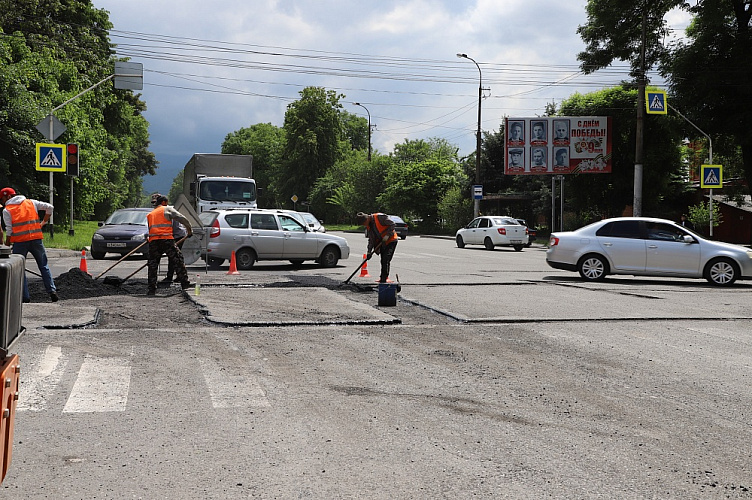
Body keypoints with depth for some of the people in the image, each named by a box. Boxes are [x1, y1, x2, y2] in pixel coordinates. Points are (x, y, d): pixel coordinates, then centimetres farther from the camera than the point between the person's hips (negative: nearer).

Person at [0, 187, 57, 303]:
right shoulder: (31, 202, 13)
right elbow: (49, 207, 10)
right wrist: (43, 222, 15)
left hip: (20, 242, -3)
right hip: (36, 238, 3)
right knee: (43, 266, 13)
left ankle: (25, 296, 1)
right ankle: (52, 291, 3)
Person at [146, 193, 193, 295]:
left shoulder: (149, 215, 25)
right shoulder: (167, 209, 10)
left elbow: (150, 229, 22)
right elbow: (182, 219, 2)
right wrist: (189, 229, 14)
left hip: (153, 241, 4)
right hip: (166, 239, -4)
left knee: (153, 265, 7)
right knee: (178, 261, 3)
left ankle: (152, 289, 4)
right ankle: (185, 284, 1)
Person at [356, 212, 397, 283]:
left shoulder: (379, 217, -20)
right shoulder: (368, 225, 4)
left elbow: (392, 224, -18)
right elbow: (371, 239, 9)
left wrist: (387, 236, -23)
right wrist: (369, 251, 1)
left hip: (391, 240, -8)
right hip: (382, 243, 8)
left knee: (386, 261, -13)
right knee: (383, 261, 11)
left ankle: (383, 280, -11)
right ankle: (382, 278, 21)